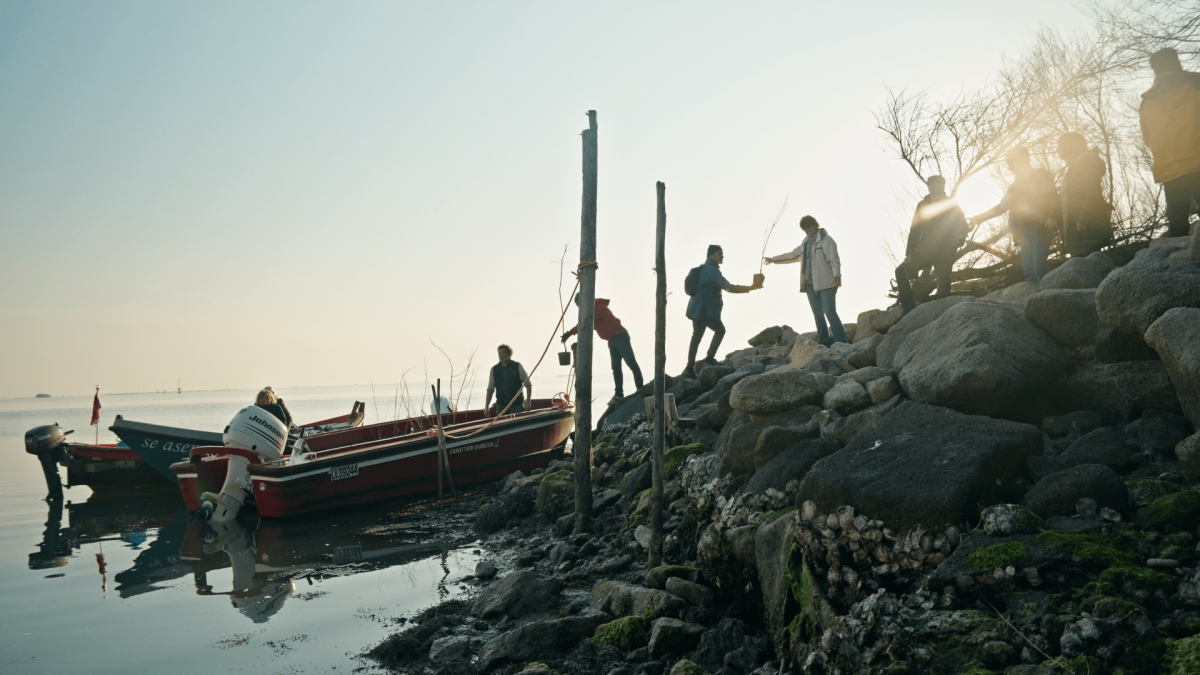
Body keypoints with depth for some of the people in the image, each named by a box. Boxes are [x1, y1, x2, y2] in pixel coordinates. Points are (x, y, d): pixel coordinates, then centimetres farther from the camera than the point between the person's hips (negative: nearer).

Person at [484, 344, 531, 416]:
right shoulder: (494, 370, 6)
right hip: (501, 407, 2)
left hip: (517, 406, -2)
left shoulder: (517, 366, 0)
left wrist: (528, 400, -11)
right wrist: (487, 407, 5)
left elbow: (528, 384, 1)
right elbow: (490, 389, 10)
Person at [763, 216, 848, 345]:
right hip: (810, 284, 7)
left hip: (825, 283, -7)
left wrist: (837, 275, -26)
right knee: (818, 315, 3)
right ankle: (824, 343, 6)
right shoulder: (805, 243, 22)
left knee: (830, 312, -14)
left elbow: (834, 259, -10)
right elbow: (792, 255, 36)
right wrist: (773, 260, 42)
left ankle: (842, 342, -13)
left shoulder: (826, 240, -1)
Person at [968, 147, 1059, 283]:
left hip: (1040, 226, -6)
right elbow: (1000, 207, 32)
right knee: (1029, 271, -5)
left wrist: (1052, 217, -21)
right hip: (1025, 230, 6)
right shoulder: (1016, 185, 26)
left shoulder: (1040, 176, 7)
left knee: (1039, 267, -20)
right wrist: (977, 219, 28)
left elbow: (1054, 198, -3)